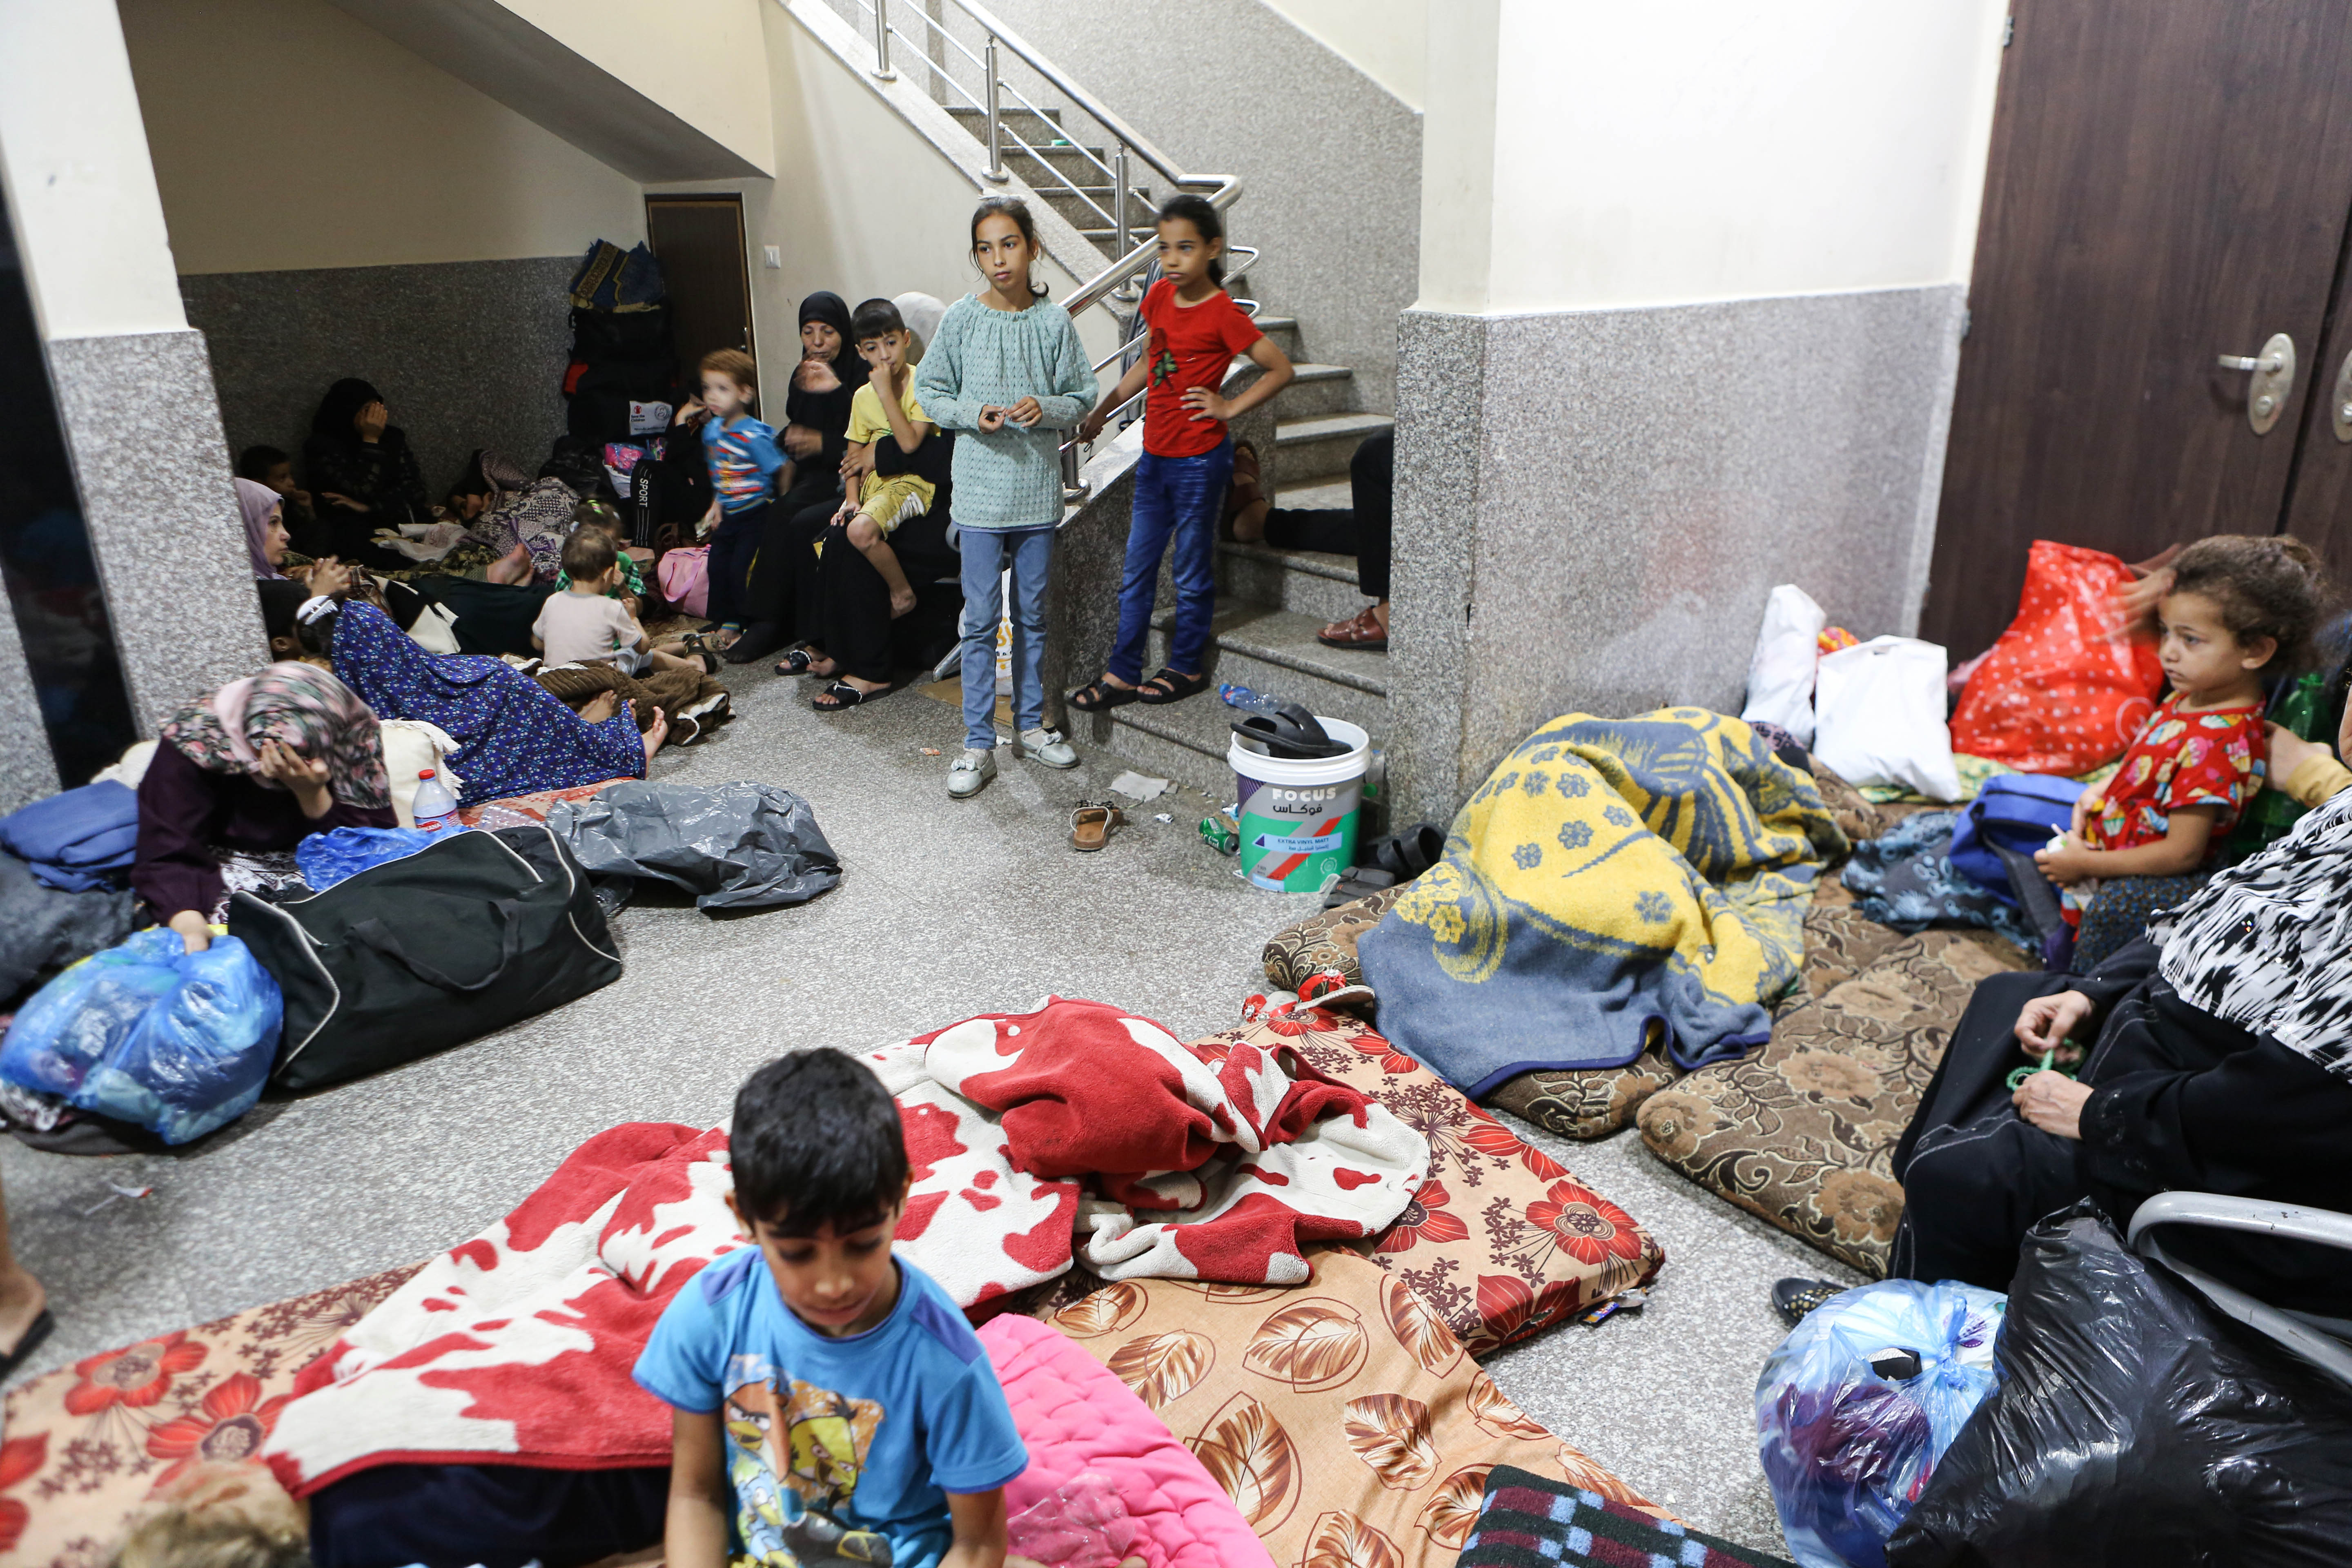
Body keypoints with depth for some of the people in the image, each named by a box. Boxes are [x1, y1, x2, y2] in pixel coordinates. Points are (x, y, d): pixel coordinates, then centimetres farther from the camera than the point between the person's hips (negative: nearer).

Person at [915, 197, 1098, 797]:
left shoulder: (1054, 322, -1)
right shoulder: (960, 320, -3)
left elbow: (1082, 398, 4)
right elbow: (929, 392, 4)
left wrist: (1046, 408, -16)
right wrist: (973, 414, -14)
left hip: (1038, 492, 2)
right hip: (981, 492, -1)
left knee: (1032, 615, 13)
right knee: (981, 618, 1)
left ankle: (1031, 724, 28)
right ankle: (979, 744, 9)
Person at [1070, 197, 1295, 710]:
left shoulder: (1222, 313, -15)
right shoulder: (1160, 296, 5)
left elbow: (1281, 369, -11)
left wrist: (1228, 408, -11)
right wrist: (1101, 412, 22)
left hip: (1199, 460, -7)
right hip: (1155, 456, 7)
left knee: (1192, 571, 7)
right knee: (1137, 571, 11)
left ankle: (1188, 668, 23)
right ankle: (1122, 674, 19)